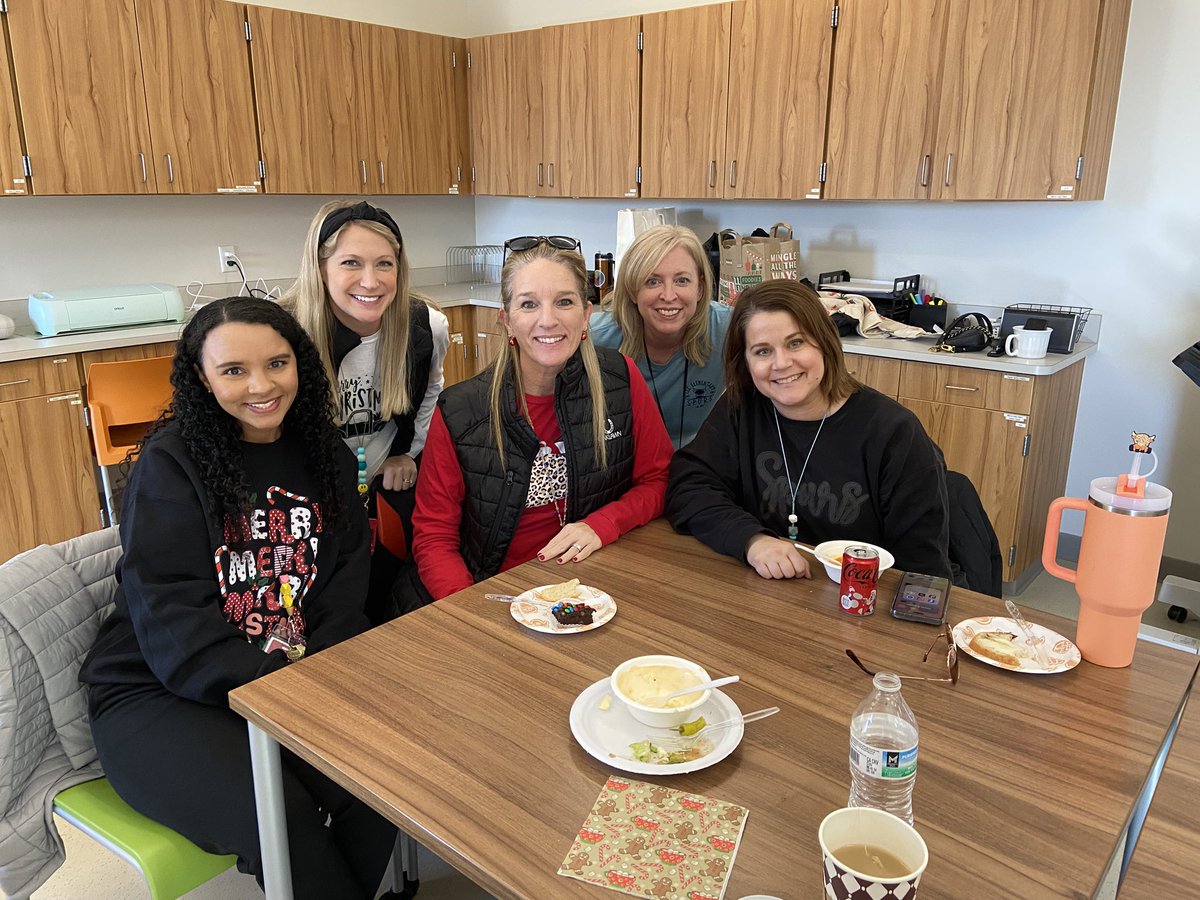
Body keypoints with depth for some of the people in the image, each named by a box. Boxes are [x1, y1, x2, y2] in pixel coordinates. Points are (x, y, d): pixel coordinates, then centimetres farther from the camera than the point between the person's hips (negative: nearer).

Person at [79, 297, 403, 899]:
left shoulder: (325, 456, 6)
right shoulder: (171, 461, -8)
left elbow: (344, 590, 3)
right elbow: (170, 620, -16)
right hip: (158, 694, -4)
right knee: (277, 815, -27)